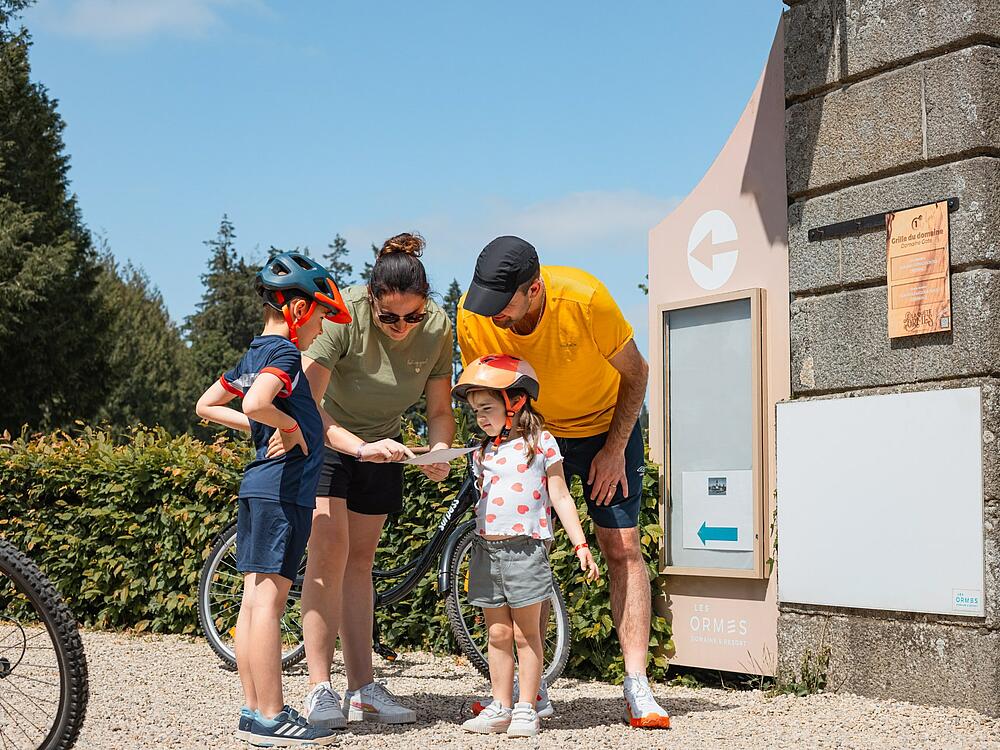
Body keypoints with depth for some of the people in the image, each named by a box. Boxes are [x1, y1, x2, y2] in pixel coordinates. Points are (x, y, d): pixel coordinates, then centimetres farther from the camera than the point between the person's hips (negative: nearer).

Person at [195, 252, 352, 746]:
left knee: (253, 602, 9)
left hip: (257, 488, 10)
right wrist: (290, 424, -13)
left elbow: (206, 405, 23)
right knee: (269, 600, -7)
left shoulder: (254, 354, 16)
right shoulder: (284, 353, -12)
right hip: (283, 489, -10)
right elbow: (257, 404, -31)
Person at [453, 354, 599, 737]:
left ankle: (526, 709, 6)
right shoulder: (482, 453, 13)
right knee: (498, 634, 8)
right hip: (487, 549, 5)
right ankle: (500, 707, 14)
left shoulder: (540, 443, -1)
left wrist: (580, 544, -4)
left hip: (525, 549, -5)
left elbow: (560, 497, -1)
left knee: (525, 634, 1)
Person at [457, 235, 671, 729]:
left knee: (622, 548, -8)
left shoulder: (585, 298, -32)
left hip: (607, 428, -2)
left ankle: (637, 688, -6)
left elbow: (635, 373, -16)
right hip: (532, 433, 3)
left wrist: (615, 450, -17)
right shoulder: (472, 317, -24)